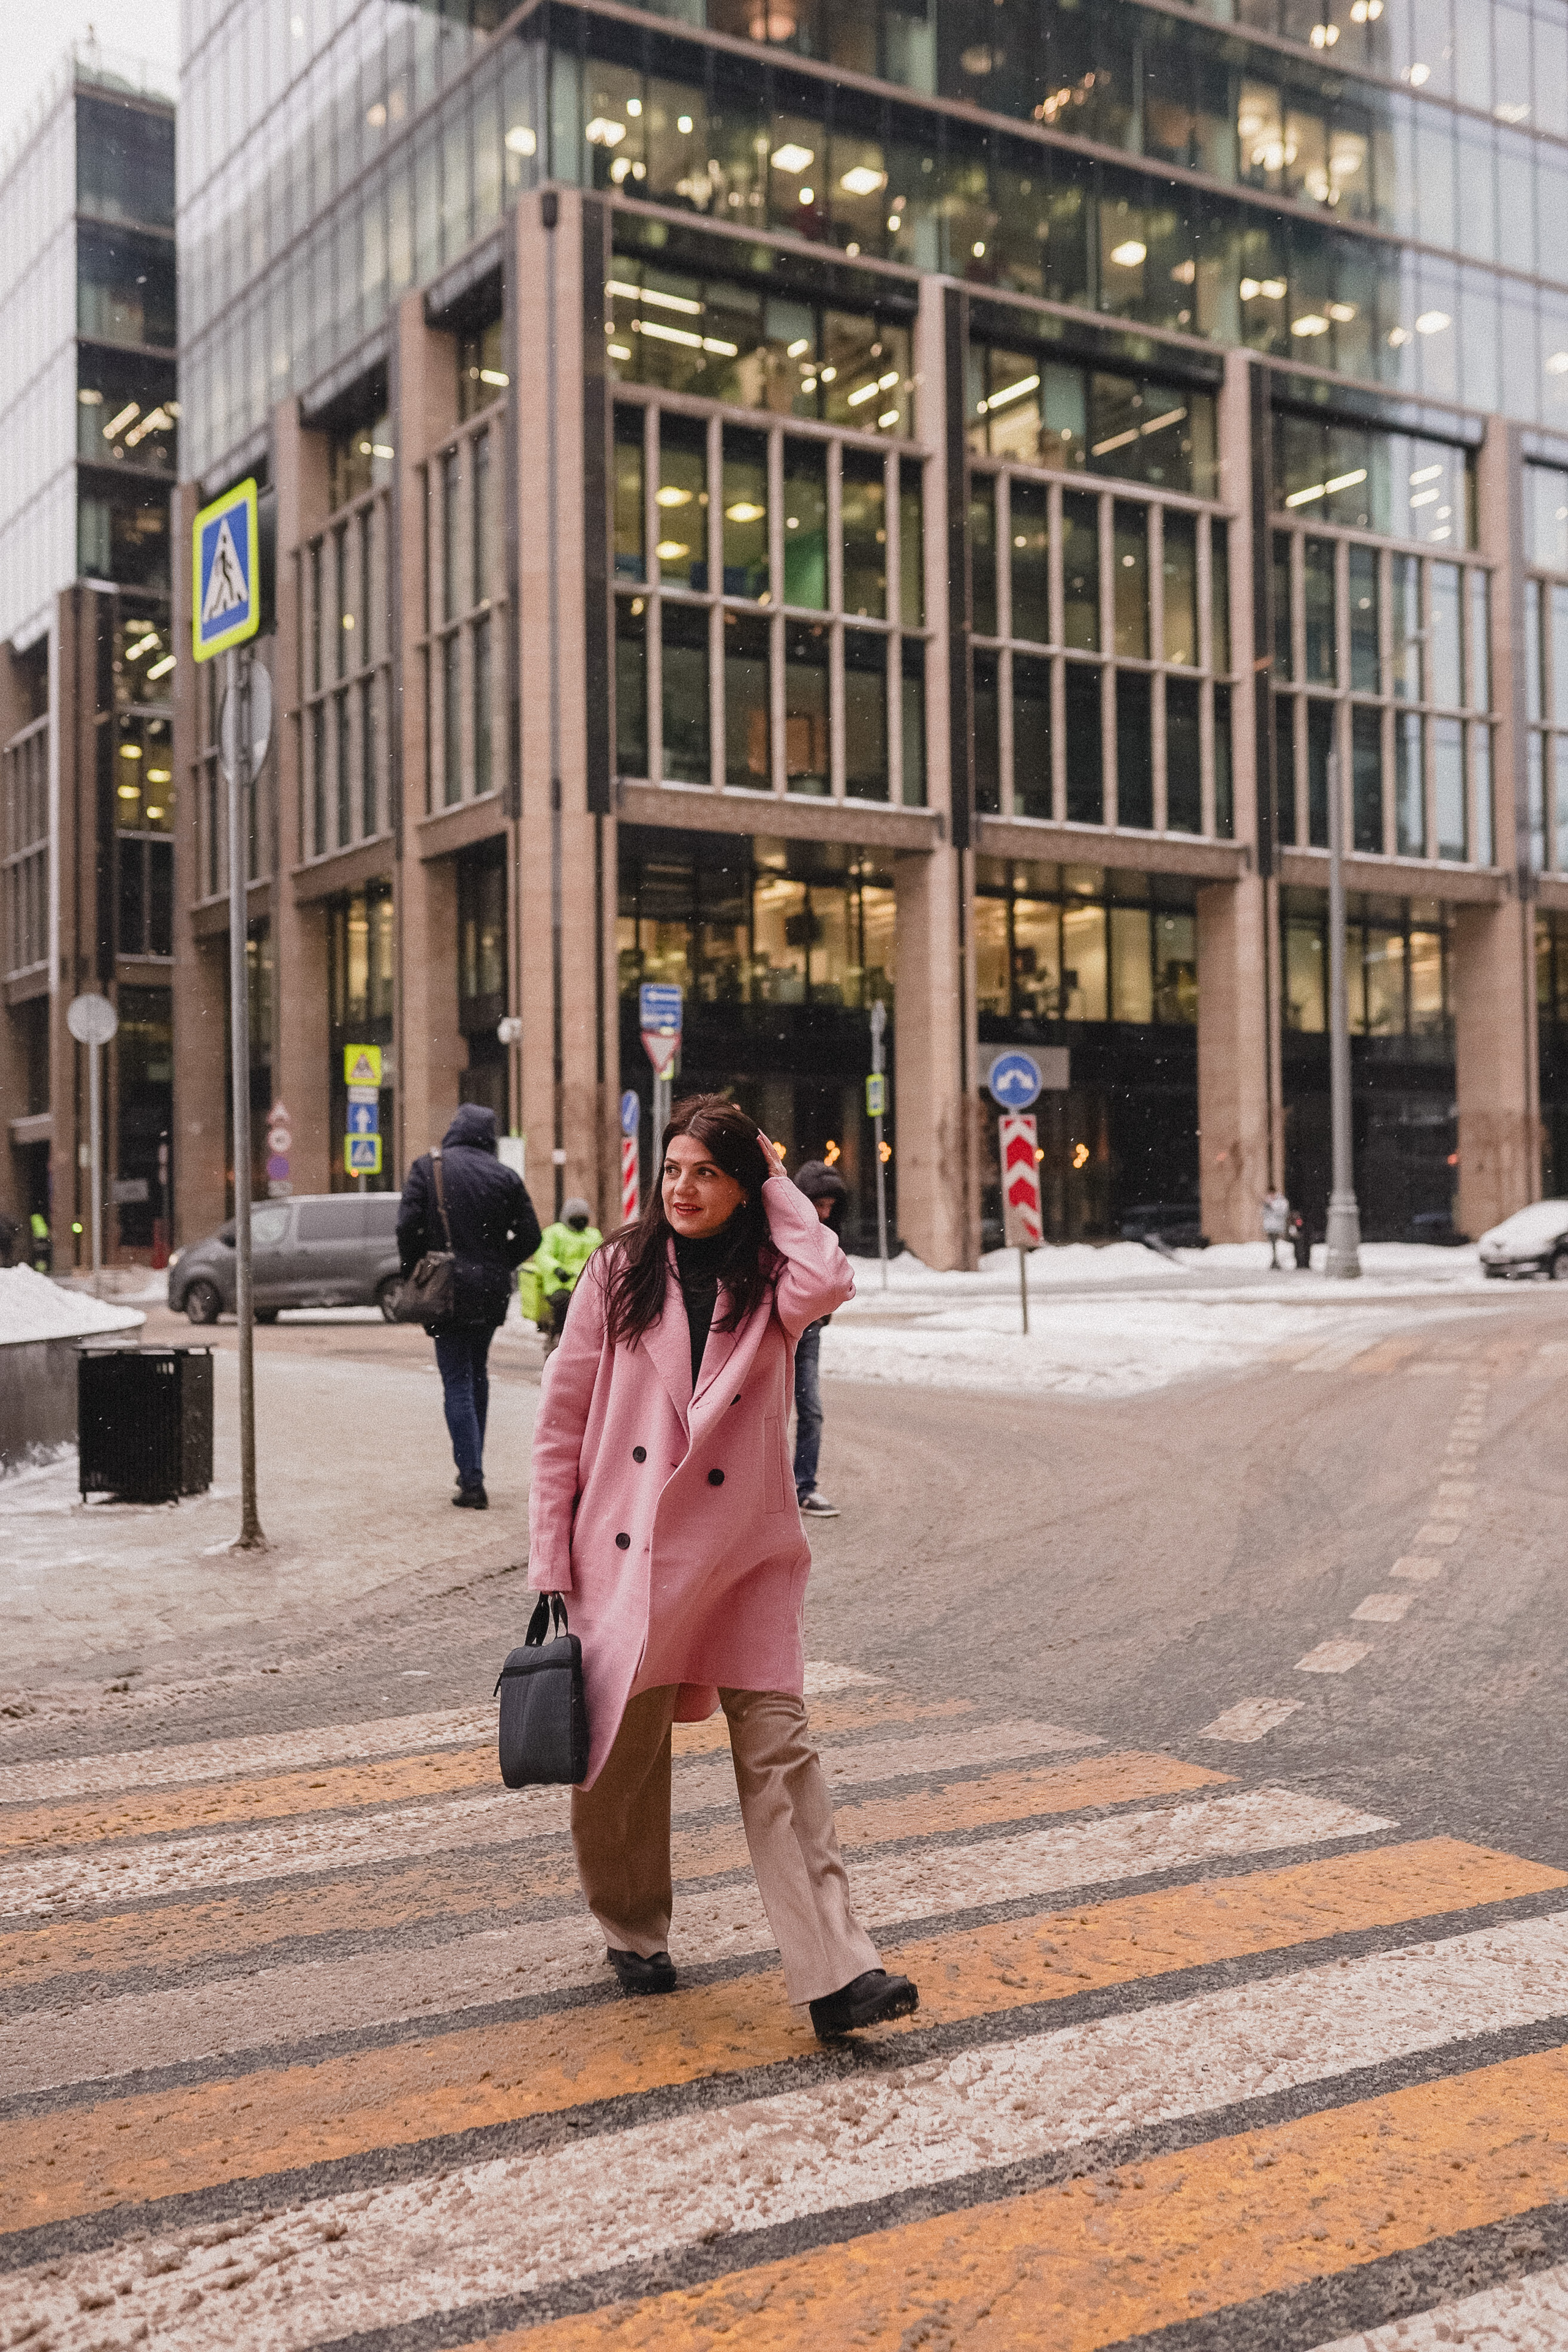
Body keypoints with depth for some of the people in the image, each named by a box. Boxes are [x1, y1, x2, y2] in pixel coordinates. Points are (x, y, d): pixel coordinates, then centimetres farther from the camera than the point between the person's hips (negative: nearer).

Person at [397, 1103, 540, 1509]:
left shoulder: (427, 1168, -6)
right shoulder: (506, 1178, 2)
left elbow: (408, 1226, -12)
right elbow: (530, 1236, 2)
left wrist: (410, 1271, 3)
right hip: (491, 1293, 4)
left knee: (457, 1384, -1)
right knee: (477, 1375, 20)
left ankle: (472, 1481, -8)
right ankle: (472, 1468, 27)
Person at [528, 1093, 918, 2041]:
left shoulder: (769, 1280, 4)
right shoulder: (621, 1271, 3)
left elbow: (828, 1284, -22)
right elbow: (563, 1416, 3)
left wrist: (778, 1185, -8)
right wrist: (551, 1560, -1)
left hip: (745, 1552, 0)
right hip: (626, 1547, 0)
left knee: (780, 1749, -6)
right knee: (624, 1749, 9)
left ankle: (837, 1972, -7)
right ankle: (634, 1932, 32)